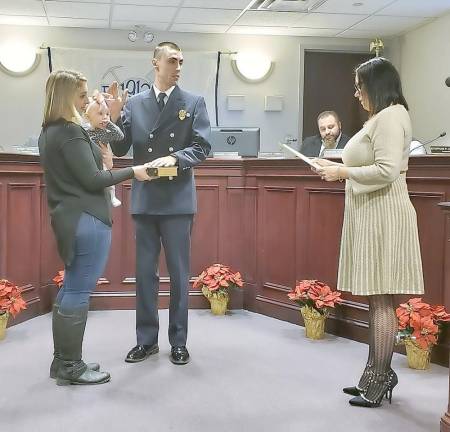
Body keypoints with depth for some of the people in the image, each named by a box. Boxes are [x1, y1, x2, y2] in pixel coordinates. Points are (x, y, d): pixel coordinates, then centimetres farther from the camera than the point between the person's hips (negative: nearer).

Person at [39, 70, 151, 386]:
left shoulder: (49, 132, 13)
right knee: (79, 293, -3)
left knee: (70, 290, 15)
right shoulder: (70, 132, -16)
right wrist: (132, 172, -8)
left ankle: (63, 361, 23)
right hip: (87, 221, -10)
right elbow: (92, 179, -17)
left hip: (68, 219, 10)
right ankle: (71, 367, 6)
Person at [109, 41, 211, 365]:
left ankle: (179, 341, 18)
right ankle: (146, 340, 21)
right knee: (145, 272, 9)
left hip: (178, 200, -2)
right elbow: (119, 149, 4)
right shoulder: (135, 104, 7)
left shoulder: (194, 103, 2)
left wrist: (175, 158, -19)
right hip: (144, 199, 2)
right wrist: (113, 118, -11)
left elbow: (202, 147, -4)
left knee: (179, 273, 5)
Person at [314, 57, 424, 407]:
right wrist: (340, 168, 13)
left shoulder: (390, 116, -12)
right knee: (378, 300, 12)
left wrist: (343, 172, -11)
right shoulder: (381, 117, 19)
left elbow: (386, 171, -21)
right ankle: (378, 375, 20)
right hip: (372, 217, 10)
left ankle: (379, 379, 5)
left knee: (381, 300, -4)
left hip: (383, 217, -10)